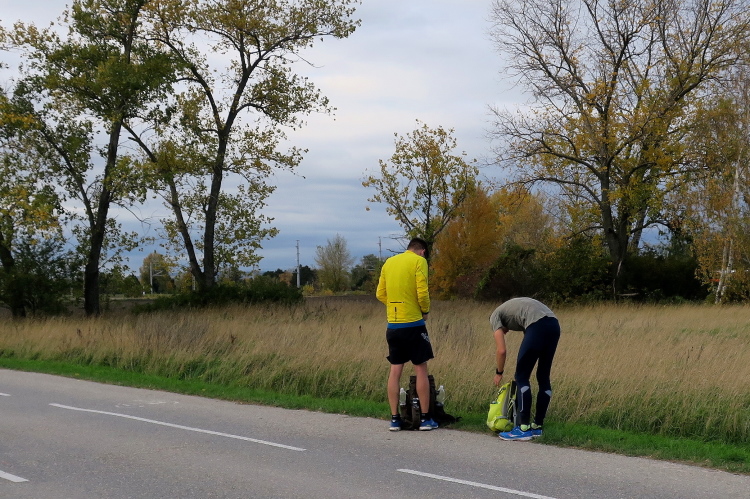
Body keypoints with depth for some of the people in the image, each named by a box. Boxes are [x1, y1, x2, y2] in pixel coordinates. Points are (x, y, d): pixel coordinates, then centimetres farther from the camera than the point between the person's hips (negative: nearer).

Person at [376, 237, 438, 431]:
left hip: (393, 325, 5)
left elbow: (380, 294, 11)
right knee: (421, 370, 3)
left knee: (395, 371, 8)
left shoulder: (389, 262, 12)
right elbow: (422, 292, -14)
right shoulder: (419, 261, -5)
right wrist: (425, 310, 3)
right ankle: (425, 419, 5)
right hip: (413, 323, -5)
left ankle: (395, 419, 9)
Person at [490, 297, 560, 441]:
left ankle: (524, 428, 0)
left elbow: (501, 351, 7)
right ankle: (537, 426, 20)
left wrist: (499, 373, 22)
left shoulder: (495, 316, 19)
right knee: (543, 377, 16)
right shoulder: (515, 307, 38)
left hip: (538, 326, -8)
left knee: (521, 377, 2)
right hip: (554, 325, 8)